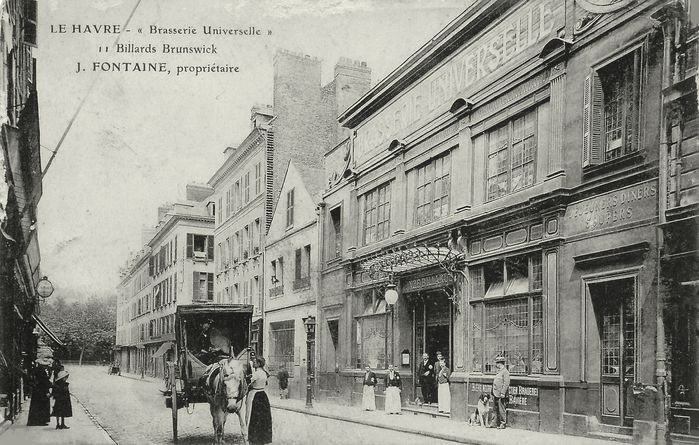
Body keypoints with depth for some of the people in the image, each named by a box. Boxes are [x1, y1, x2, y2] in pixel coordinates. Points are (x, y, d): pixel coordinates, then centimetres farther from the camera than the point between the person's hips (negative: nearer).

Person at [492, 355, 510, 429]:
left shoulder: (505, 372, -11)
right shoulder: (499, 371, 19)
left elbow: (506, 384, -18)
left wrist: (503, 393, -23)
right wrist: (493, 393, 22)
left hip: (501, 395, -9)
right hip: (496, 394, 9)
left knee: (502, 409, -4)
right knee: (496, 409, 11)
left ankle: (503, 423, 2)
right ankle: (497, 423, 16)